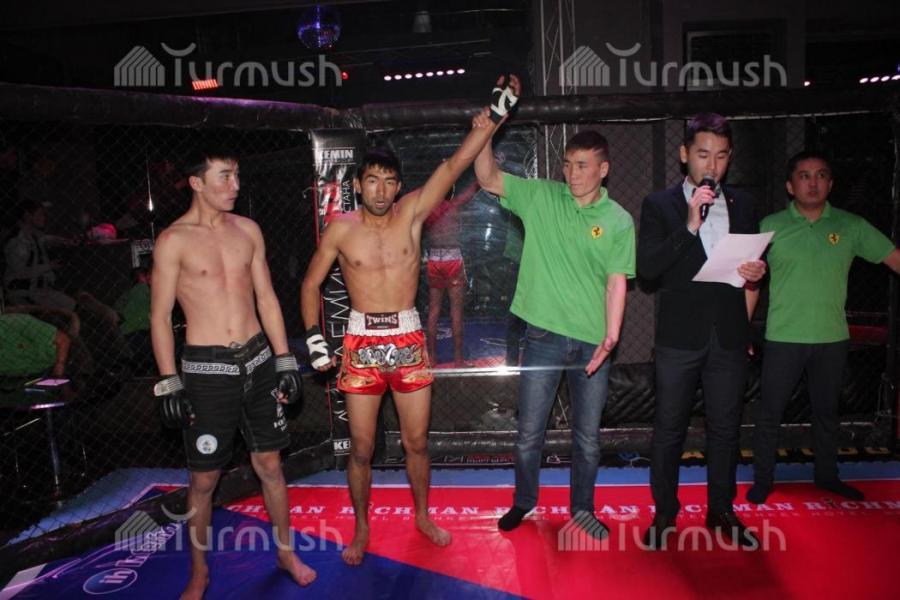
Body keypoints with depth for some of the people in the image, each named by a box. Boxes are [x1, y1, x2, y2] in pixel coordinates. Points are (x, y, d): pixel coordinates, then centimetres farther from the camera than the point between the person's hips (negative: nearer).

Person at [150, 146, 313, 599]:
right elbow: (160, 316, -5)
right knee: (203, 478, 7)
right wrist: (169, 384, -9)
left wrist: (284, 361, 7)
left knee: (270, 464, 13)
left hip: (258, 360, 4)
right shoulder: (174, 240, -6)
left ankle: (286, 552, 32)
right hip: (207, 369, -3)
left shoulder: (247, 230, 6)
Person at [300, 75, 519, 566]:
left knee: (416, 441, 13)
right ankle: (361, 530, 31)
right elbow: (310, 285, 5)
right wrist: (314, 339, -3)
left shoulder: (411, 213, -2)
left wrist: (495, 114, -17)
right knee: (362, 448, 9)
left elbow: (453, 166, -11)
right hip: (361, 343, -1)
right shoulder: (341, 229, -4)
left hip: (408, 340, 1)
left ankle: (422, 516, 37)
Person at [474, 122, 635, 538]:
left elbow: (616, 282, -3)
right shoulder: (540, 197, 1)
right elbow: (488, 178, -3)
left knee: (588, 437, 14)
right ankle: (524, 501, 34)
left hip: (592, 343, 1)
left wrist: (611, 335, -14)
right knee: (529, 432, 10)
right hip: (544, 336, 0)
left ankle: (582, 508, 35)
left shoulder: (619, 221, 0)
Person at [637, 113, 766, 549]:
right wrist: (690, 226, -19)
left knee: (725, 428, 12)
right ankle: (664, 513, 22)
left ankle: (721, 511, 30)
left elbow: (753, 264, 20)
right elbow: (646, 268, -12)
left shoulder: (741, 205, 11)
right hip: (679, 337, -3)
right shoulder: (660, 205, -1)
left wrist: (756, 274, -3)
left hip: (729, 337, 3)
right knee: (668, 429, 6)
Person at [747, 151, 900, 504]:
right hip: (783, 338, -2)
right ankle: (763, 479, 21)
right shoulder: (771, 226, -3)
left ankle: (827, 475, 37)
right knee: (770, 412, 5)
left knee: (826, 411, 18)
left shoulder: (851, 227, 2)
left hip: (832, 338, 2)